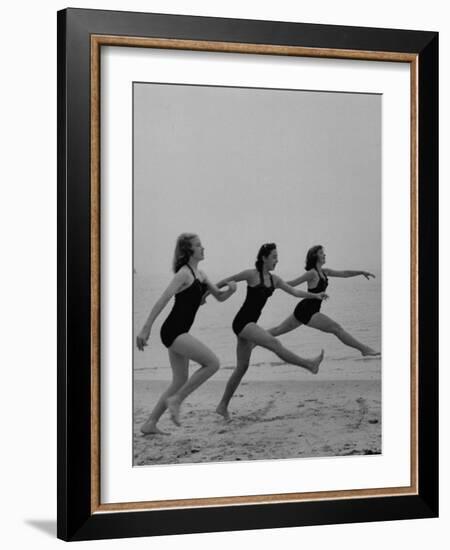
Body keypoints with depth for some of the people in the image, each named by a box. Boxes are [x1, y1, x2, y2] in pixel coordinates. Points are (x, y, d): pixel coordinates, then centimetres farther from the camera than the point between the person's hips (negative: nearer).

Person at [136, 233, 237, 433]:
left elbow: (220, 297, 23)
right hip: (173, 331, -10)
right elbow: (162, 300, -18)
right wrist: (146, 328, -24)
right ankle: (175, 400, -7)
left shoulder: (199, 274, 16)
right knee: (212, 363, -14)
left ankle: (150, 424, 17)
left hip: (179, 333, 10)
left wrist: (230, 290, -1)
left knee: (180, 382, 13)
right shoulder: (184, 273, -11)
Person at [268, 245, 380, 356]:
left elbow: (343, 273, 17)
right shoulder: (312, 273, -15)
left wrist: (362, 272, 10)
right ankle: (364, 349, -3)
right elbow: (291, 284, -12)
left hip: (303, 310, 10)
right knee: (337, 328, -7)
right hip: (308, 312, -10)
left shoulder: (324, 272, 12)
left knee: (278, 330, 16)